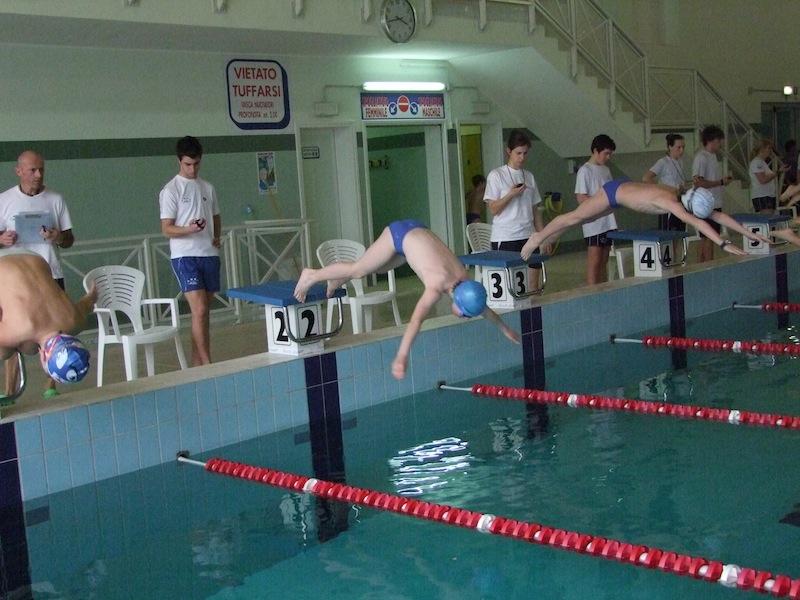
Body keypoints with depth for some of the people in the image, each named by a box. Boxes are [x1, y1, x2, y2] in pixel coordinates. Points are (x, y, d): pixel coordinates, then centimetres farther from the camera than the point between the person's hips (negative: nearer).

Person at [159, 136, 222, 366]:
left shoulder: (207, 188, 13)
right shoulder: (170, 190, -4)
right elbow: (167, 228, -6)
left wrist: (217, 236, 4)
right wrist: (189, 229, -25)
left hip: (209, 254, 6)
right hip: (185, 256, -6)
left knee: (203, 311, 8)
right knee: (199, 310, -14)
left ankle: (196, 361, 16)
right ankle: (207, 363, -11)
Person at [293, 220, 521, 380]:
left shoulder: (465, 283, -17)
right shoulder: (437, 286, -37)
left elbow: (484, 307, 4)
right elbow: (416, 320, -49)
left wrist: (505, 328, 16)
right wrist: (401, 356, -59)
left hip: (417, 231, 6)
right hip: (400, 234, -6)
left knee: (379, 269, 24)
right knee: (358, 270, 4)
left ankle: (338, 278, 47)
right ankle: (312, 276, 22)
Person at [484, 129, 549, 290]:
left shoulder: (529, 176, 13)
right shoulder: (496, 175, -2)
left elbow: (535, 210, 15)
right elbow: (493, 209, -5)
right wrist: (511, 194, -18)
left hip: (528, 237, 5)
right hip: (505, 239, -5)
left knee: (533, 286, 2)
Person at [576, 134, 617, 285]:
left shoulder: (606, 170, 15)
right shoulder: (585, 171, -9)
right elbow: (581, 199, -15)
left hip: (607, 222, 8)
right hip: (593, 223, -8)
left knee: (604, 261, 10)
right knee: (594, 261, -5)